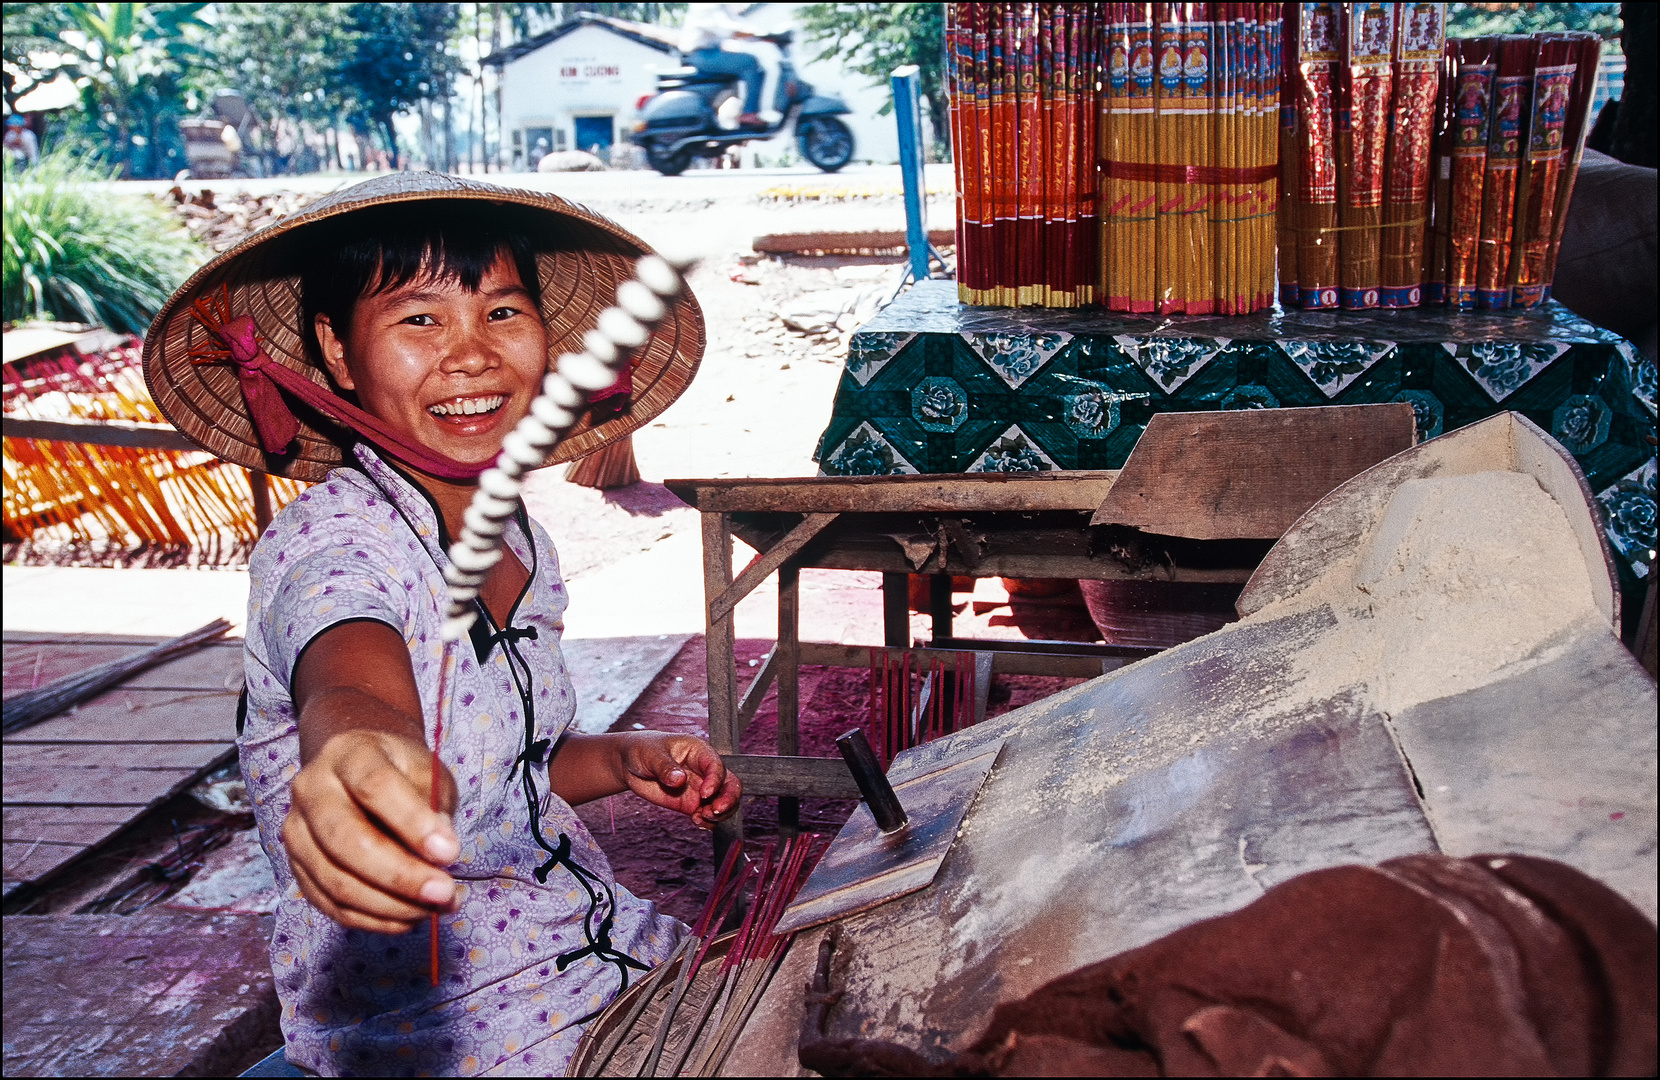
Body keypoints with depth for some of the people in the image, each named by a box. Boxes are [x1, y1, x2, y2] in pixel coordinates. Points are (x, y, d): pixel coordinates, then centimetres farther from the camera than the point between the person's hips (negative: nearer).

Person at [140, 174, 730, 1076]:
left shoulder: (523, 545, 3)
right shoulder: (329, 545, -20)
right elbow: (354, 689, -45)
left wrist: (625, 762, 0)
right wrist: (359, 756, -66)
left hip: (583, 934, 7)